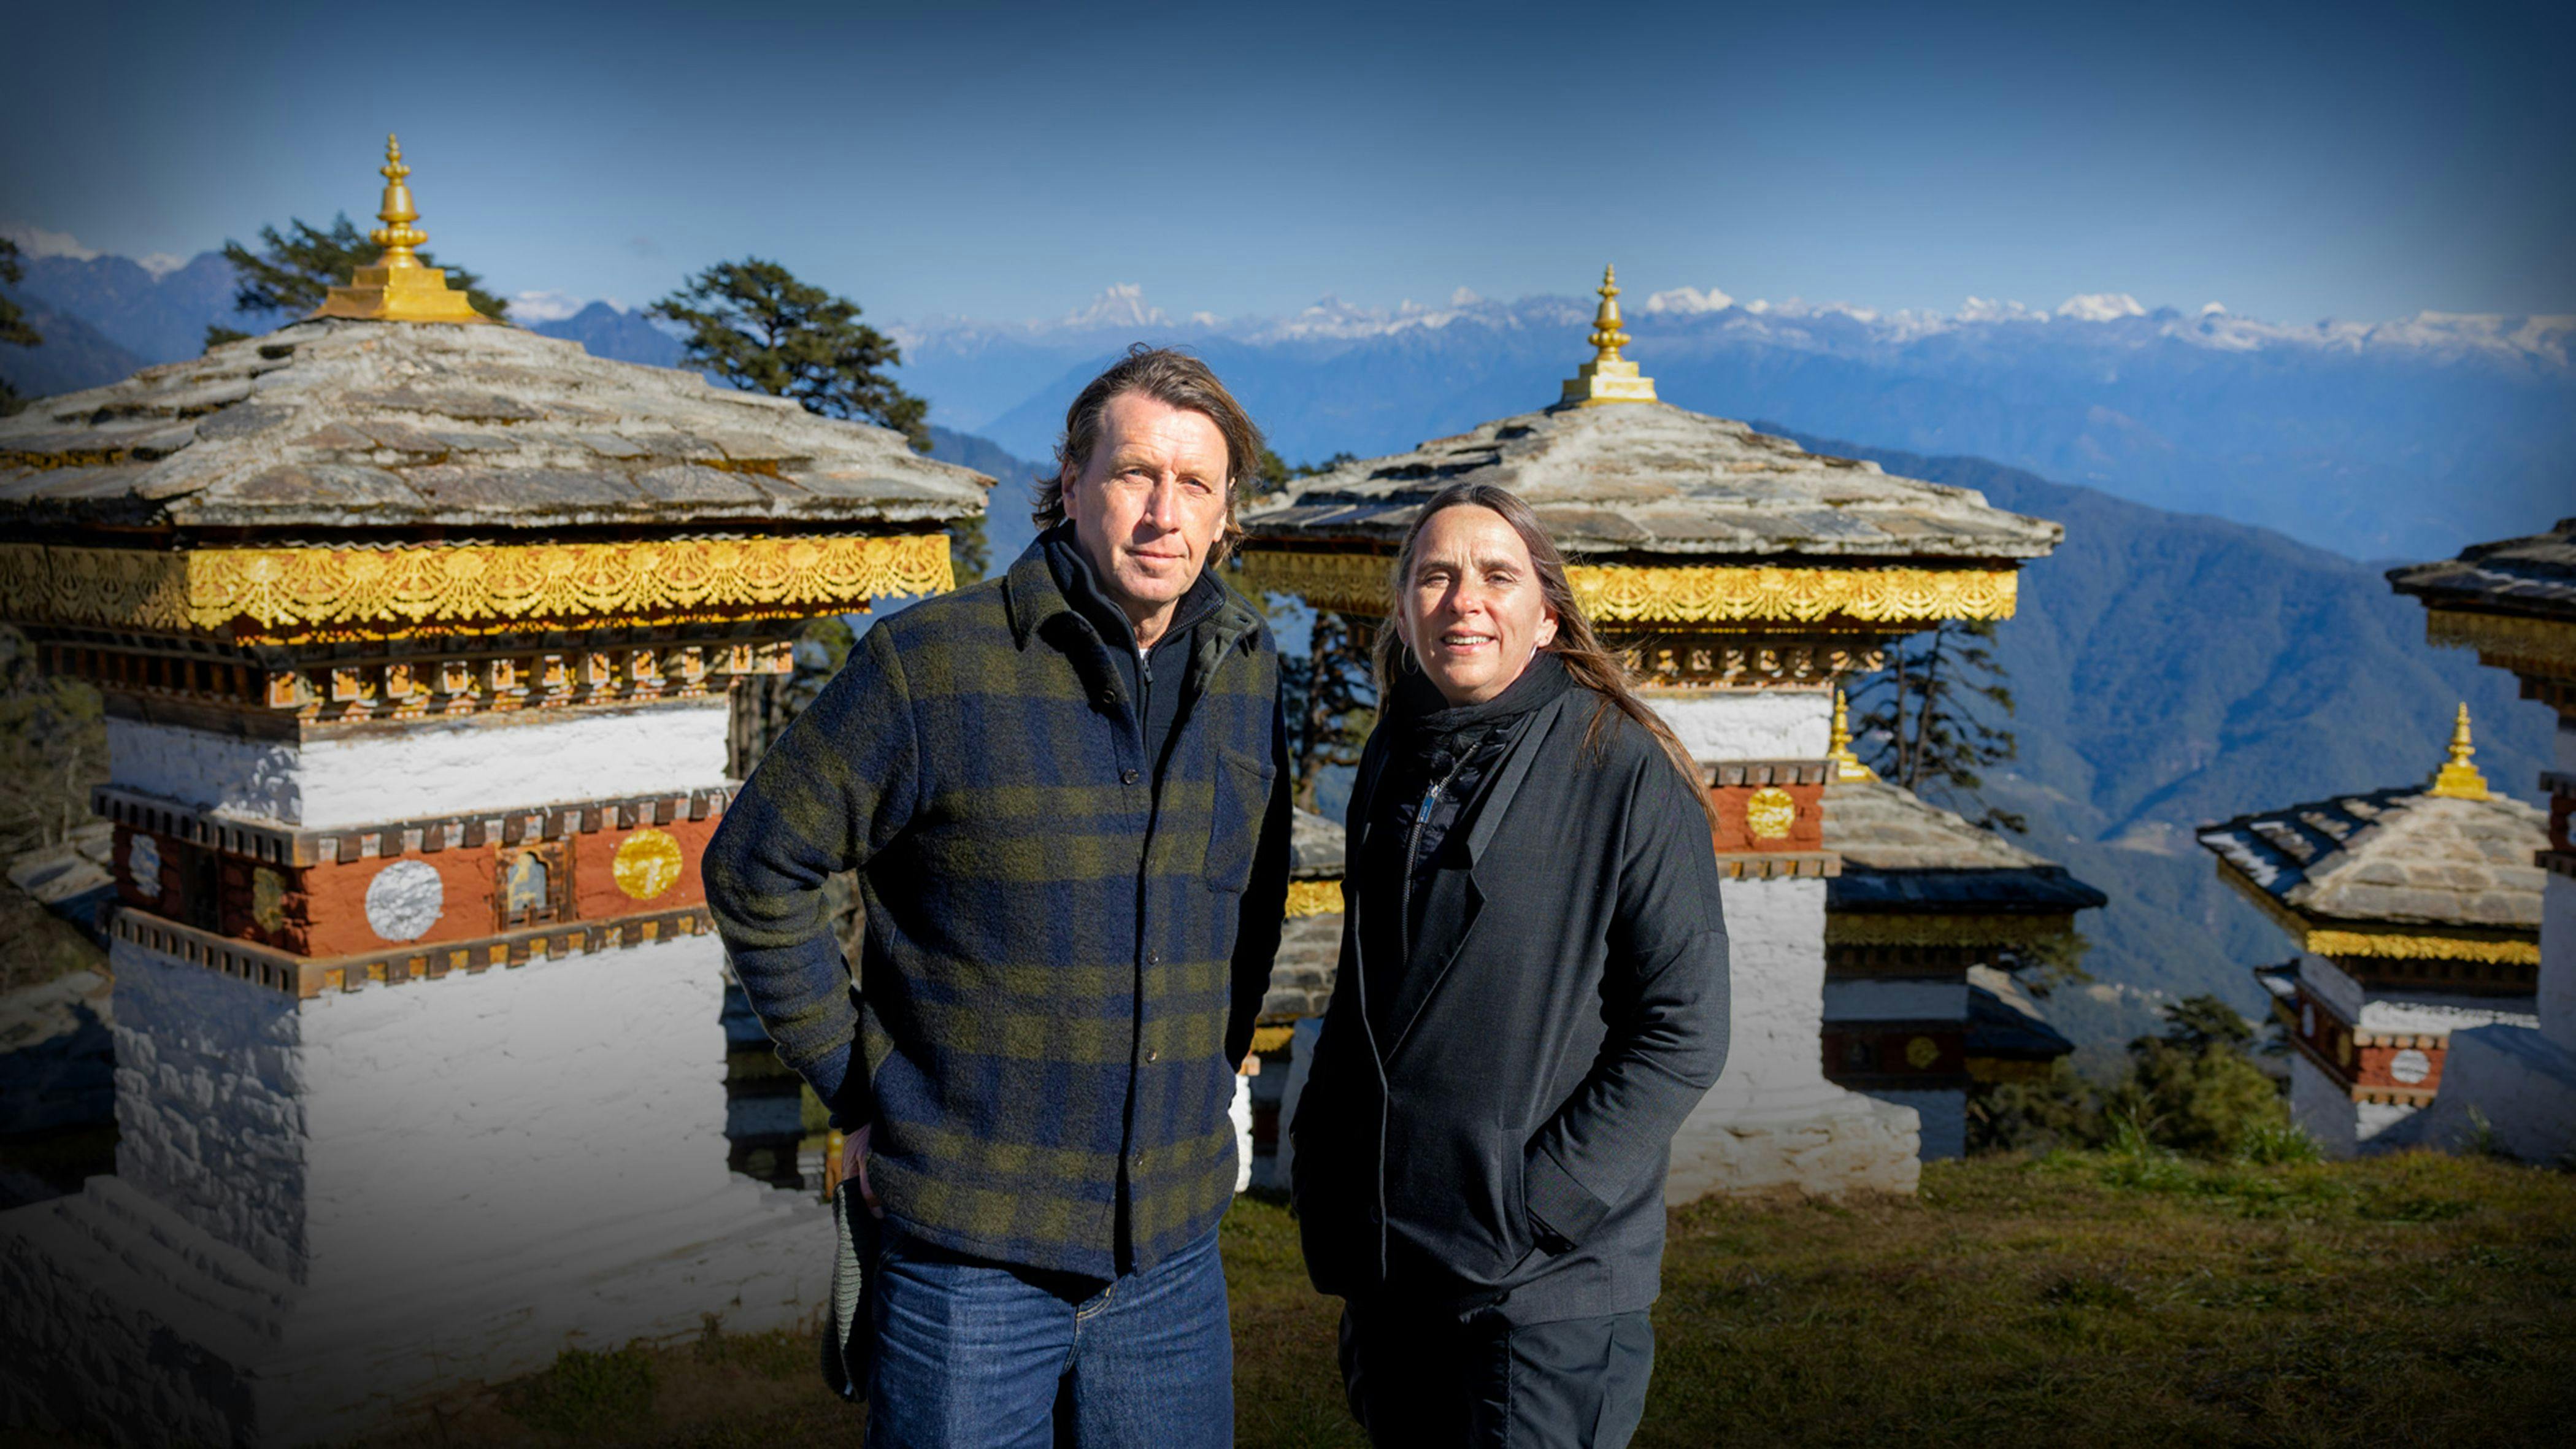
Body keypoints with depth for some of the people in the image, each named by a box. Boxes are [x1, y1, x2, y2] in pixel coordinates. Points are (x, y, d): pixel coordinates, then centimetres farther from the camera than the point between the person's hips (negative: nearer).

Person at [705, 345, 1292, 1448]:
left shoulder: (1250, 673, 3)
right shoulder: (931, 664, -11)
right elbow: (754, 871, -4)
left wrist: (1213, 1070, 12)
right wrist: (858, 1089, -4)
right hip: (969, 1246, -4)